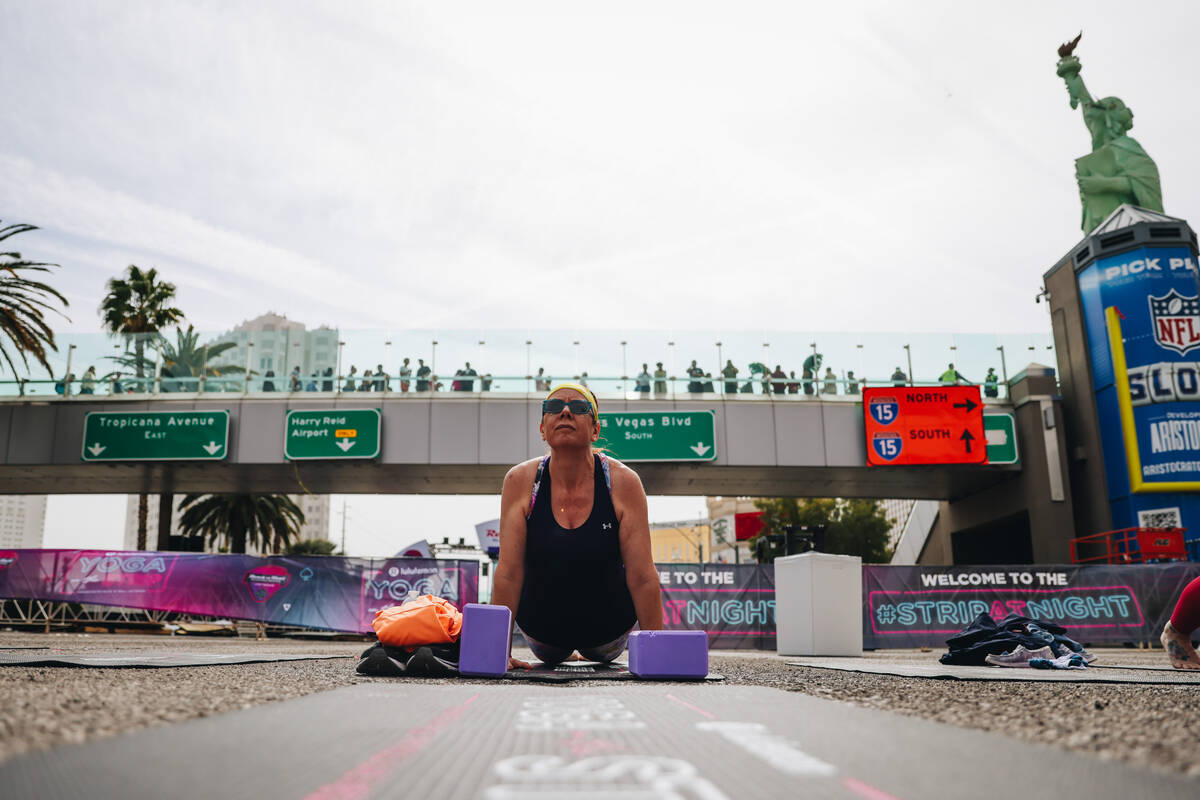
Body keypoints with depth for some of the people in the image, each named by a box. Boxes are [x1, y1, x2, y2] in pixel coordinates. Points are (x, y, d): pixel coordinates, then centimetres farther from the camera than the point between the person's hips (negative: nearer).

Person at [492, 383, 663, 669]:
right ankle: (560, 653, 37)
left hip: (610, 622, 0)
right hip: (541, 625, 0)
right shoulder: (521, 481, -19)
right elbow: (508, 573, -18)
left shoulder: (623, 482, -21)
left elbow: (643, 576, -20)